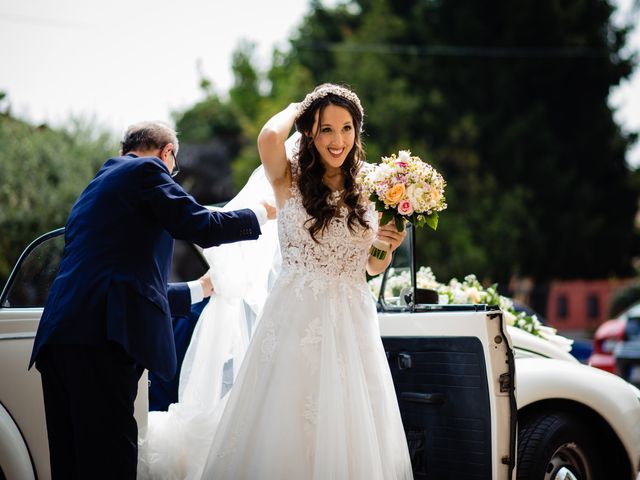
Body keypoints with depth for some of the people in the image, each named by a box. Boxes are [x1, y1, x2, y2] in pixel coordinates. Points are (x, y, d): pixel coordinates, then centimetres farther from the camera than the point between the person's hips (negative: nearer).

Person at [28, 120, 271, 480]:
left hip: (59, 336, 9)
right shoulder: (148, 169, 7)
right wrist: (258, 214, 15)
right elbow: (201, 227, -4)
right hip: (101, 336, -9)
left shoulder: (97, 185, 33)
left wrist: (196, 289, 48)